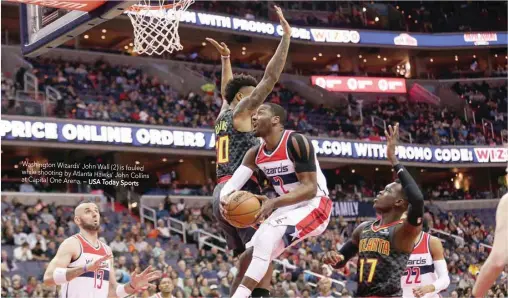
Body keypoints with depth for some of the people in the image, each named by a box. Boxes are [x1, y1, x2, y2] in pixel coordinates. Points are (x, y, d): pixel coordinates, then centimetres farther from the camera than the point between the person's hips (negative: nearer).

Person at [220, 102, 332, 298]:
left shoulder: (296, 142, -20)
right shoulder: (255, 154, 2)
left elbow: (310, 188, -25)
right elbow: (233, 182, -6)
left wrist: (274, 203, -37)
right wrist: (225, 198, -31)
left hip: (314, 206, -8)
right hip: (287, 209, 8)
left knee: (266, 236, -29)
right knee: (251, 253, 0)